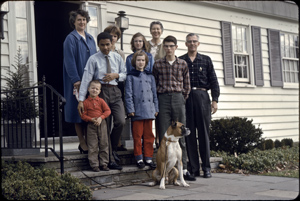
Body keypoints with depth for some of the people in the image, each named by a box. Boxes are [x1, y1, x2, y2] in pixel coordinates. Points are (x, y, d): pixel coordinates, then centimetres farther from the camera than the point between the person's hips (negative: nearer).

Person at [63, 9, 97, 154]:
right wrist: (76, 81, -17)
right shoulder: (71, 39, -4)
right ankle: (82, 143, 4)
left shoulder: (90, 39, 15)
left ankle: (88, 141, 13)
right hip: (77, 81, -6)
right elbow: (70, 61, -10)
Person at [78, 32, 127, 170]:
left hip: (115, 91, 3)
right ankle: (110, 160, 5)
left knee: (120, 121, -15)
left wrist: (116, 75, -6)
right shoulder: (93, 59, -1)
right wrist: (81, 100, -12)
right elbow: (86, 80, -6)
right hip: (100, 92, -3)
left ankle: (113, 147, 12)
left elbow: (125, 74, 17)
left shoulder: (117, 57, 11)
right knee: (104, 126, -1)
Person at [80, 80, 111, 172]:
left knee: (104, 144, 6)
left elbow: (108, 111, 1)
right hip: (91, 125, -2)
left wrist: (101, 118, -13)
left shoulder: (101, 101, 5)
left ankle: (104, 163, 15)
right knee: (92, 146, -1)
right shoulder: (85, 102, -1)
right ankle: (94, 165, 5)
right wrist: (91, 119, -16)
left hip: (102, 124, 2)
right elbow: (83, 115, -2)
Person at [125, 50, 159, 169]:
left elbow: (154, 93, 15)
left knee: (149, 135, 6)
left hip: (149, 110, 3)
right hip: (137, 111, -3)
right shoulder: (130, 76, 3)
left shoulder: (150, 76, 14)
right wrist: (130, 109, -9)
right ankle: (139, 158, 10)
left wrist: (156, 108, 9)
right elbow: (128, 94, -2)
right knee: (137, 136, 2)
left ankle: (148, 158, 14)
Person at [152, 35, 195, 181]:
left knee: (180, 135, 3)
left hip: (178, 99, 1)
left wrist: (183, 99, 6)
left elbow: (187, 85, 12)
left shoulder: (183, 64, 9)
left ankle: (183, 169, 7)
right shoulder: (158, 65, 6)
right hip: (163, 99, -1)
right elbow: (154, 84, 9)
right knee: (164, 136, -1)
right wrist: (157, 102, 4)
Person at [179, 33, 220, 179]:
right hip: (185, 98, 0)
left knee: (204, 132, 0)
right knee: (189, 133, 0)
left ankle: (206, 167, 5)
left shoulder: (206, 60, 12)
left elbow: (213, 81, 9)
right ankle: (193, 168, 5)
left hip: (202, 97, 0)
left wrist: (215, 100, 0)